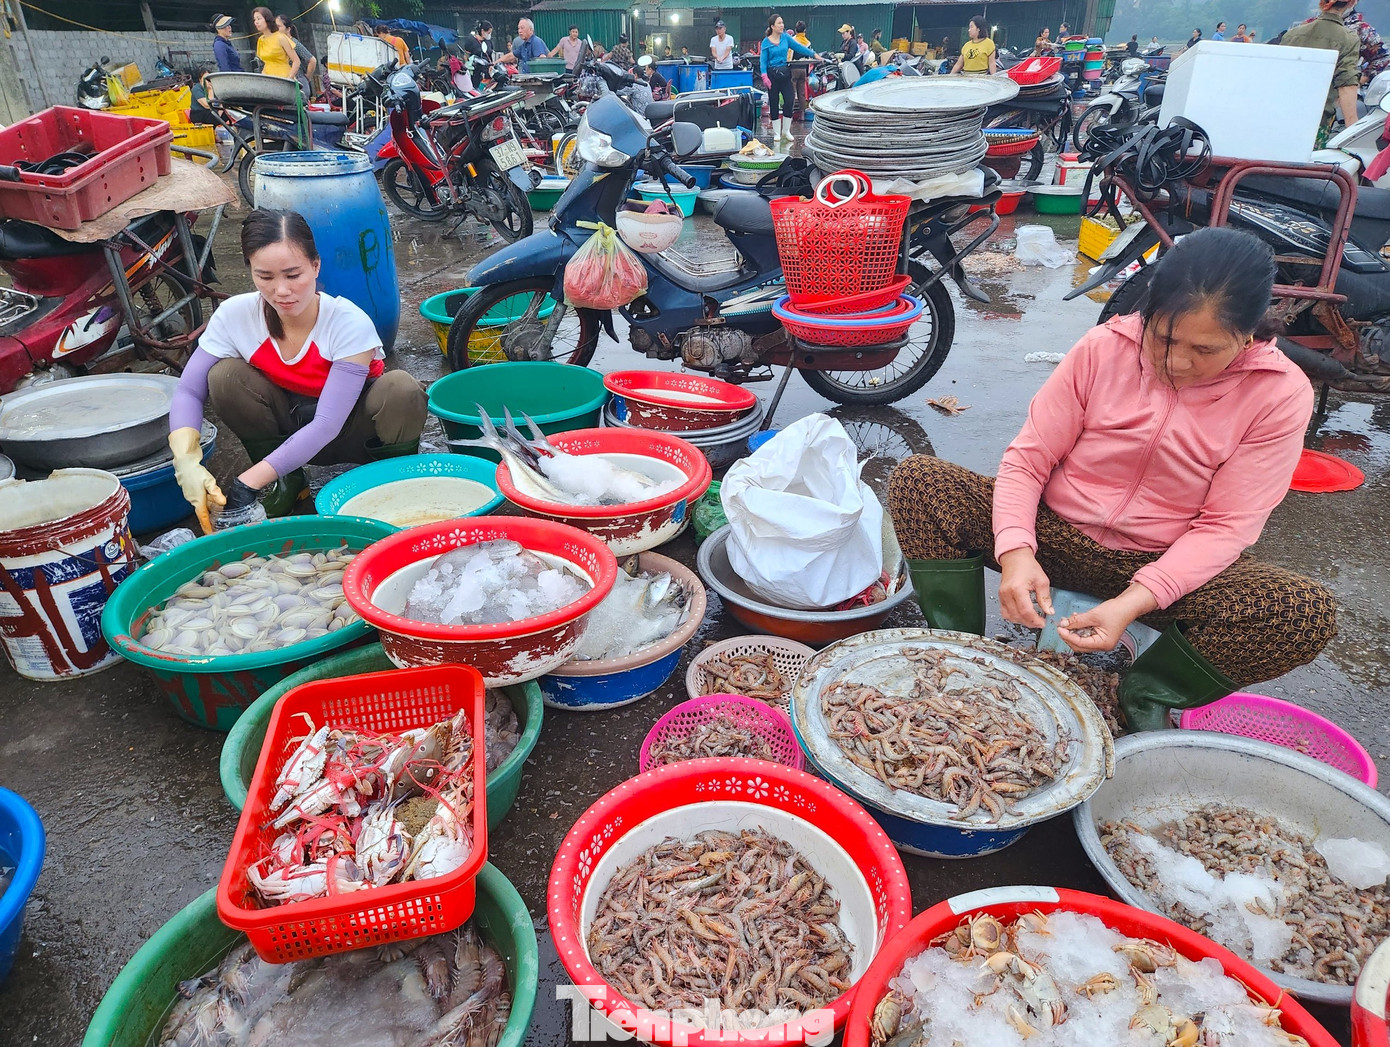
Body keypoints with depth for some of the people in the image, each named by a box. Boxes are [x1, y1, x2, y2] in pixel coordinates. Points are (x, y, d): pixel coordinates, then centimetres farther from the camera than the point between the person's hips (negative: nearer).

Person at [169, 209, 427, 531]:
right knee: (225, 377, -22)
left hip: (350, 432, -3)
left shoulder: (350, 324, -27)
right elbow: (189, 391, -10)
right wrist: (186, 460, -31)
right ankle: (284, 483, -2)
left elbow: (327, 424, -30)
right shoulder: (235, 316, -16)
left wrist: (248, 481, -35)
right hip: (288, 429, 4)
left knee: (401, 390, -34)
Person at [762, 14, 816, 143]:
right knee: (774, 103, 2)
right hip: (772, 74, -3)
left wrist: (814, 55, 3)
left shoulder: (786, 37, 5)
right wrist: (764, 76, -19)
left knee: (790, 100, -6)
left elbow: (799, 47, 6)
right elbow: (763, 61, -6)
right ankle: (776, 133, 14)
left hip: (785, 73, 3)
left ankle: (786, 131, 10)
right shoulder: (766, 42, -3)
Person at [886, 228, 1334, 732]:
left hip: (1166, 565, 0)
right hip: (1053, 534, 0)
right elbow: (1027, 458, -9)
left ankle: (1145, 694, -4)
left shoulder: (1282, 394, -11)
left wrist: (1134, 603, -27)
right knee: (916, 478, -21)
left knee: (1309, 613, -29)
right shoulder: (1104, 348, -9)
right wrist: (1016, 551, -27)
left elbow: (1224, 527, -12)